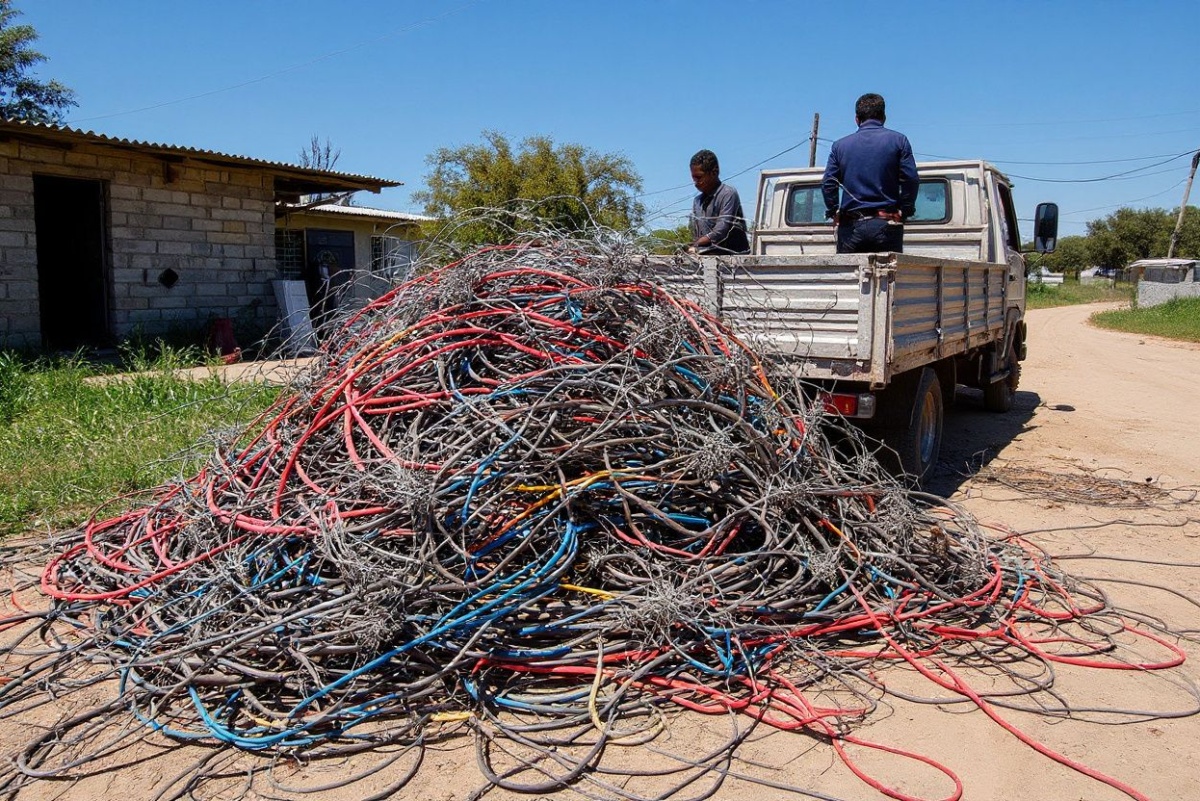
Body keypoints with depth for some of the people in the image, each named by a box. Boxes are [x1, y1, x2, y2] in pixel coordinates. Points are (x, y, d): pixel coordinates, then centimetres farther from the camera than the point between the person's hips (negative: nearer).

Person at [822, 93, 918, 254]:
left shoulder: (840, 145, 9)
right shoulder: (898, 140, 6)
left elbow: (828, 183, 1)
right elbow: (910, 179, -2)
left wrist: (835, 213, 10)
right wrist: (904, 212, 6)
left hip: (851, 227, 1)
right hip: (886, 227, -1)